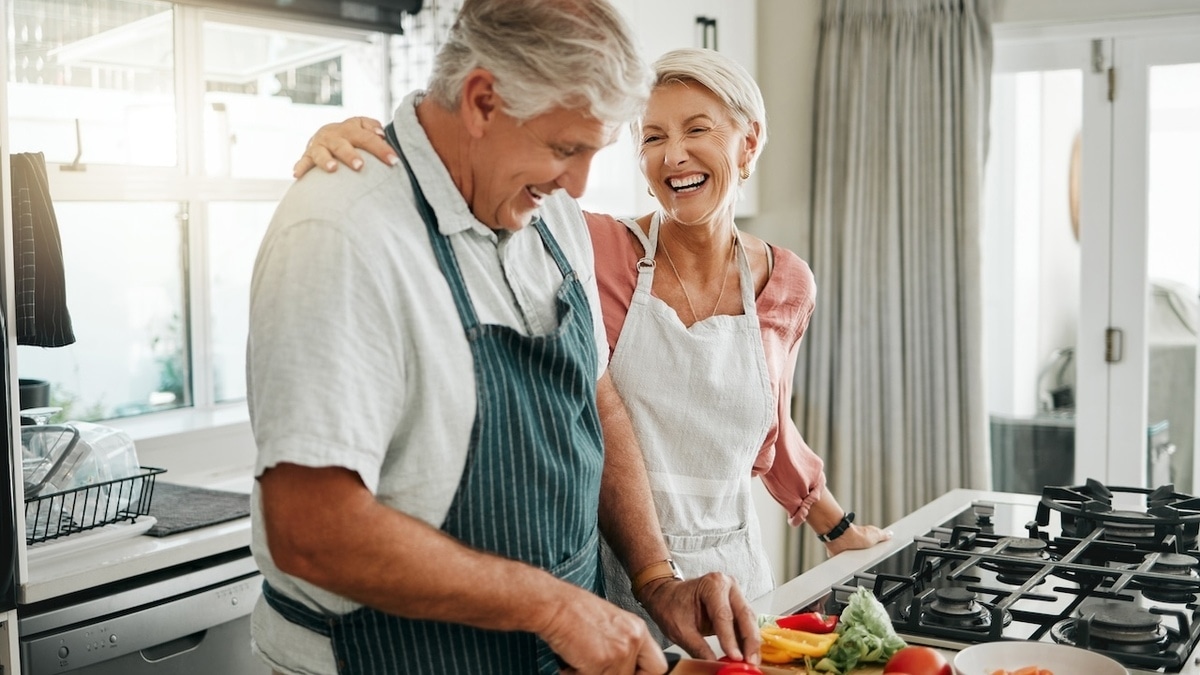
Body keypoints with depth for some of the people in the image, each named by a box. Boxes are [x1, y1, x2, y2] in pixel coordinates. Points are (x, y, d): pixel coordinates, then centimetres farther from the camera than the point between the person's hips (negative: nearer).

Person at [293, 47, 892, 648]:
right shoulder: (596, 249, -13)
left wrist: (839, 530, 24)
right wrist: (361, 139, -44)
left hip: (733, 572, 4)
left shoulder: (787, 285, -1)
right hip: (613, 575, -3)